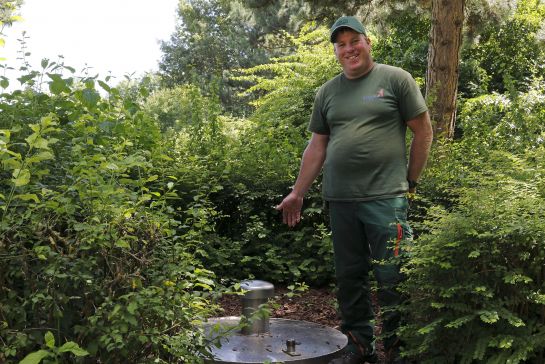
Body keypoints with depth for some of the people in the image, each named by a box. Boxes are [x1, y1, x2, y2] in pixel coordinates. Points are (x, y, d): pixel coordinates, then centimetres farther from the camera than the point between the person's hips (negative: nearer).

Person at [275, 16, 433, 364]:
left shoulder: (395, 79, 2)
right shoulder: (328, 92, 14)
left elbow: (424, 131, 3)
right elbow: (317, 145, 16)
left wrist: (410, 181, 2)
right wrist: (298, 192, 13)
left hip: (386, 199, -4)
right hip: (340, 202, 5)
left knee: (391, 279, -2)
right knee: (349, 278, 11)